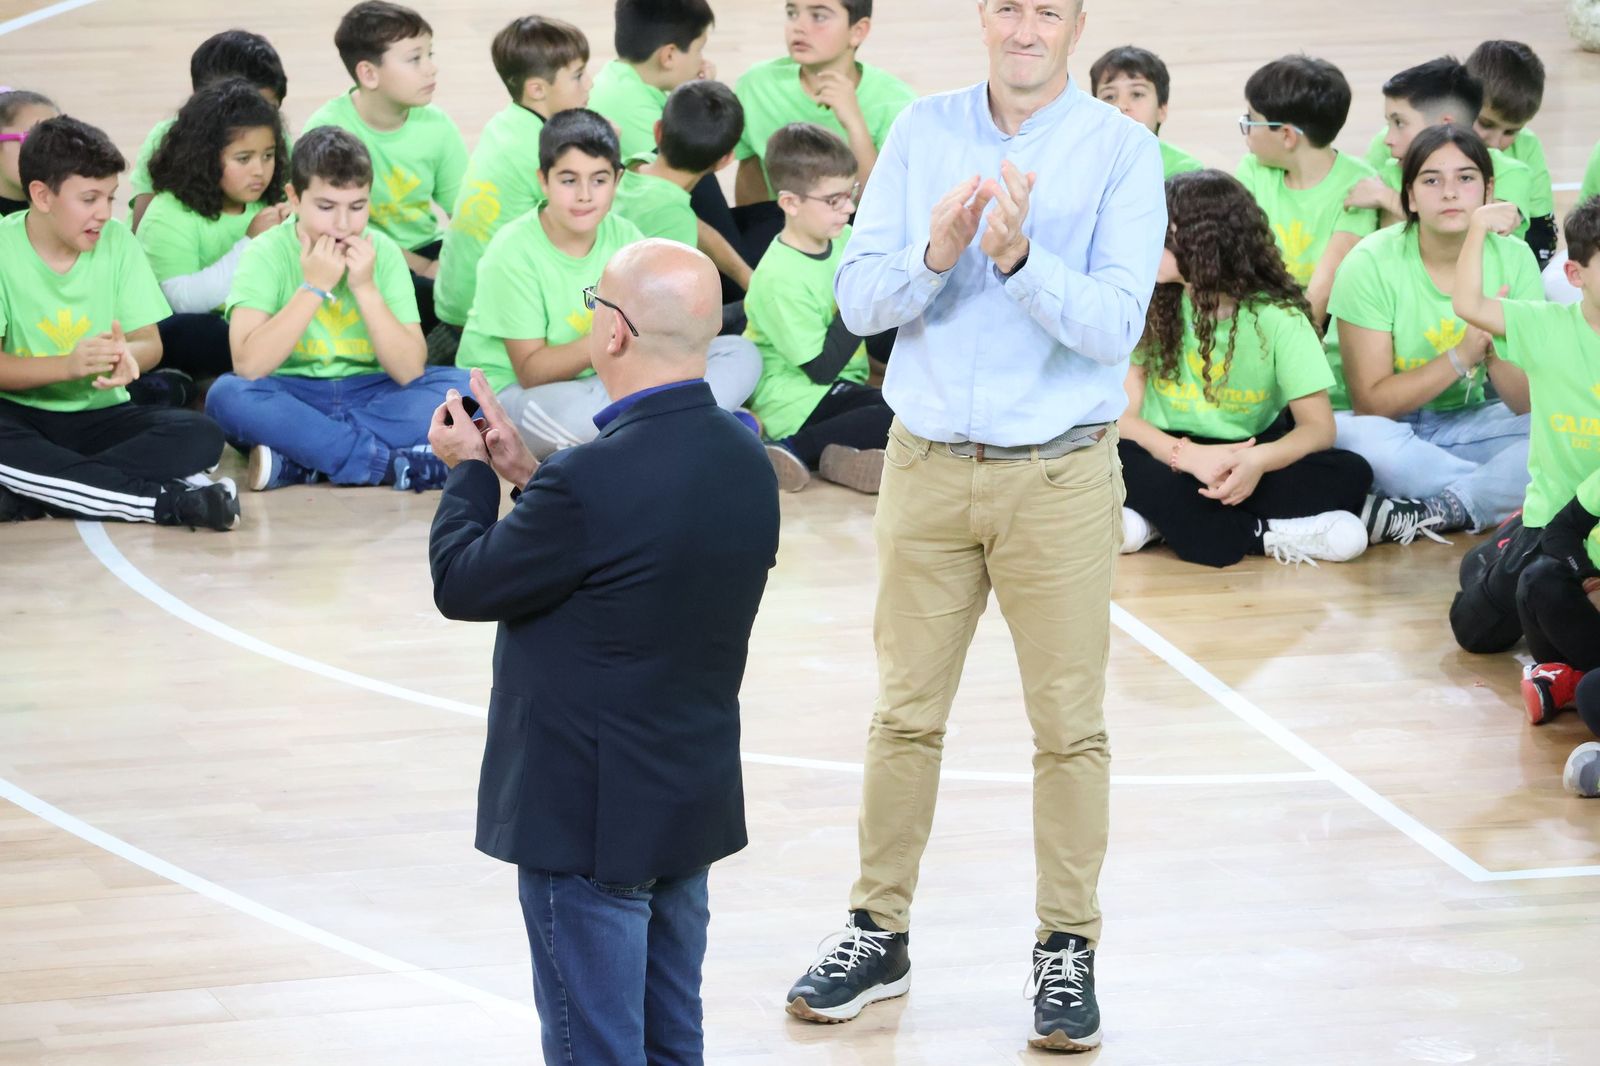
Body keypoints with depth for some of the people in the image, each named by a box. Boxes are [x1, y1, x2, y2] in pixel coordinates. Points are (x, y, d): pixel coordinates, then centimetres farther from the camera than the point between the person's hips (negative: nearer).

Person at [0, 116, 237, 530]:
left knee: (201, 435, -23)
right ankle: (167, 499, -32)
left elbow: (150, 343, 1)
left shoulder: (117, 241, 2)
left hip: (98, 414, 4)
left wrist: (127, 356, -24)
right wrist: (69, 365, -31)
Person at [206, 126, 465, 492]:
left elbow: (410, 371, -10)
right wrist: (313, 287, -20)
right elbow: (248, 365, -22)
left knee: (459, 385, -21)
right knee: (228, 394, -32)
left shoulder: (382, 252, -1)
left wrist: (365, 288, -17)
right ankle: (400, 465, -32)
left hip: (368, 398, 2)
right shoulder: (266, 254, -7)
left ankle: (296, 464, -28)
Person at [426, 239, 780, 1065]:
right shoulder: (744, 460, -1)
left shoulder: (594, 480, -27)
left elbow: (462, 583, -15)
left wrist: (468, 471, 2)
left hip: (591, 821, -8)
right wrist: (528, 476, 10)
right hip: (695, 806, 8)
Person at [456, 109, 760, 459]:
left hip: (604, 382, 6)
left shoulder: (625, 237, -1)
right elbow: (530, 371, -20)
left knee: (740, 354, -7)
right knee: (576, 409, -43)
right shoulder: (514, 252, -17)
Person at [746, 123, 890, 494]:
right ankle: (795, 450, -22)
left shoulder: (844, 240, 4)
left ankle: (840, 454, -20)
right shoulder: (779, 278, -20)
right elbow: (822, 367, -20)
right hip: (797, 401, -9)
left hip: (844, 384, 9)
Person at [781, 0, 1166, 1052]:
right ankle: (880, 934, 19)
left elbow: (1115, 325, -14)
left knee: (1070, 721, 3)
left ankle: (1067, 951, 13)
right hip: (929, 463, 2)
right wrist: (935, 256, -21)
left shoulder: (1123, 152, -5)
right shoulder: (922, 132, 4)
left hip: (1060, 477, -2)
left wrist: (1019, 257, -29)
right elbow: (859, 298, -1)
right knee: (906, 712, 8)